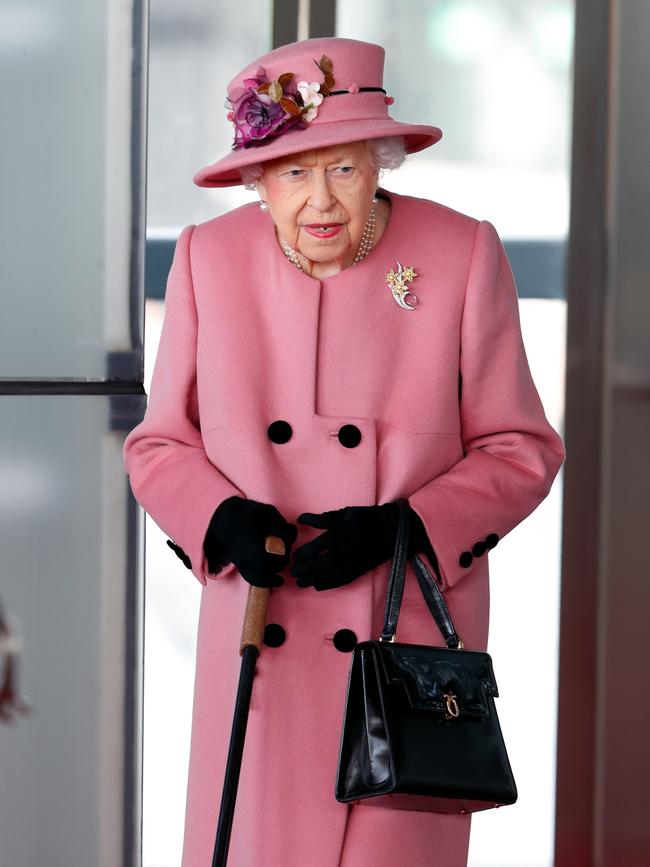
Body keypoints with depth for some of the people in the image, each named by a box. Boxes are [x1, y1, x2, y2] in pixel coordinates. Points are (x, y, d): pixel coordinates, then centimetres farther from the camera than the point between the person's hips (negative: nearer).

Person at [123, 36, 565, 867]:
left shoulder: (463, 256, -6)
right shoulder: (209, 259, 0)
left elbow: (520, 450, 0)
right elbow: (160, 444, 8)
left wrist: (402, 530, -14)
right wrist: (222, 518, -12)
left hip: (411, 635, -1)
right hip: (261, 639, 2)